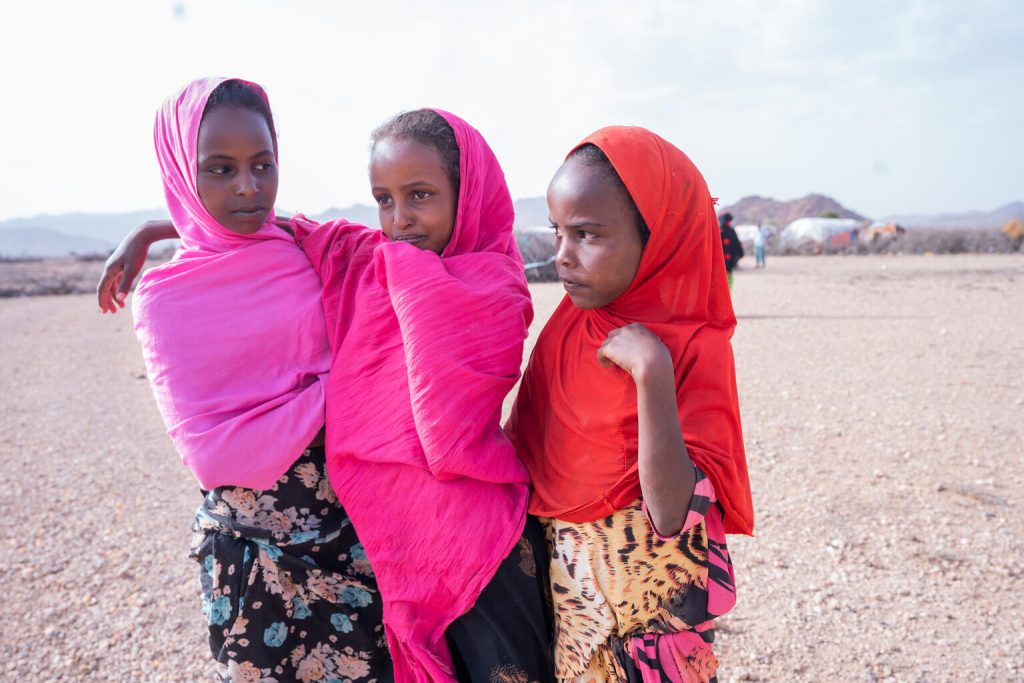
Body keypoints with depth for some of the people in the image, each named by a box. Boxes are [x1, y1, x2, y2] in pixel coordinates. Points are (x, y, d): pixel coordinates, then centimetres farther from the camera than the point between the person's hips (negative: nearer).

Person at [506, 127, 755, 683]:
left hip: (645, 603, -5)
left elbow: (672, 513, -29)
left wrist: (651, 371, -35)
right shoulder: (570, 323, -4)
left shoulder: (694, 348, -20)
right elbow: (525, 443, 7)